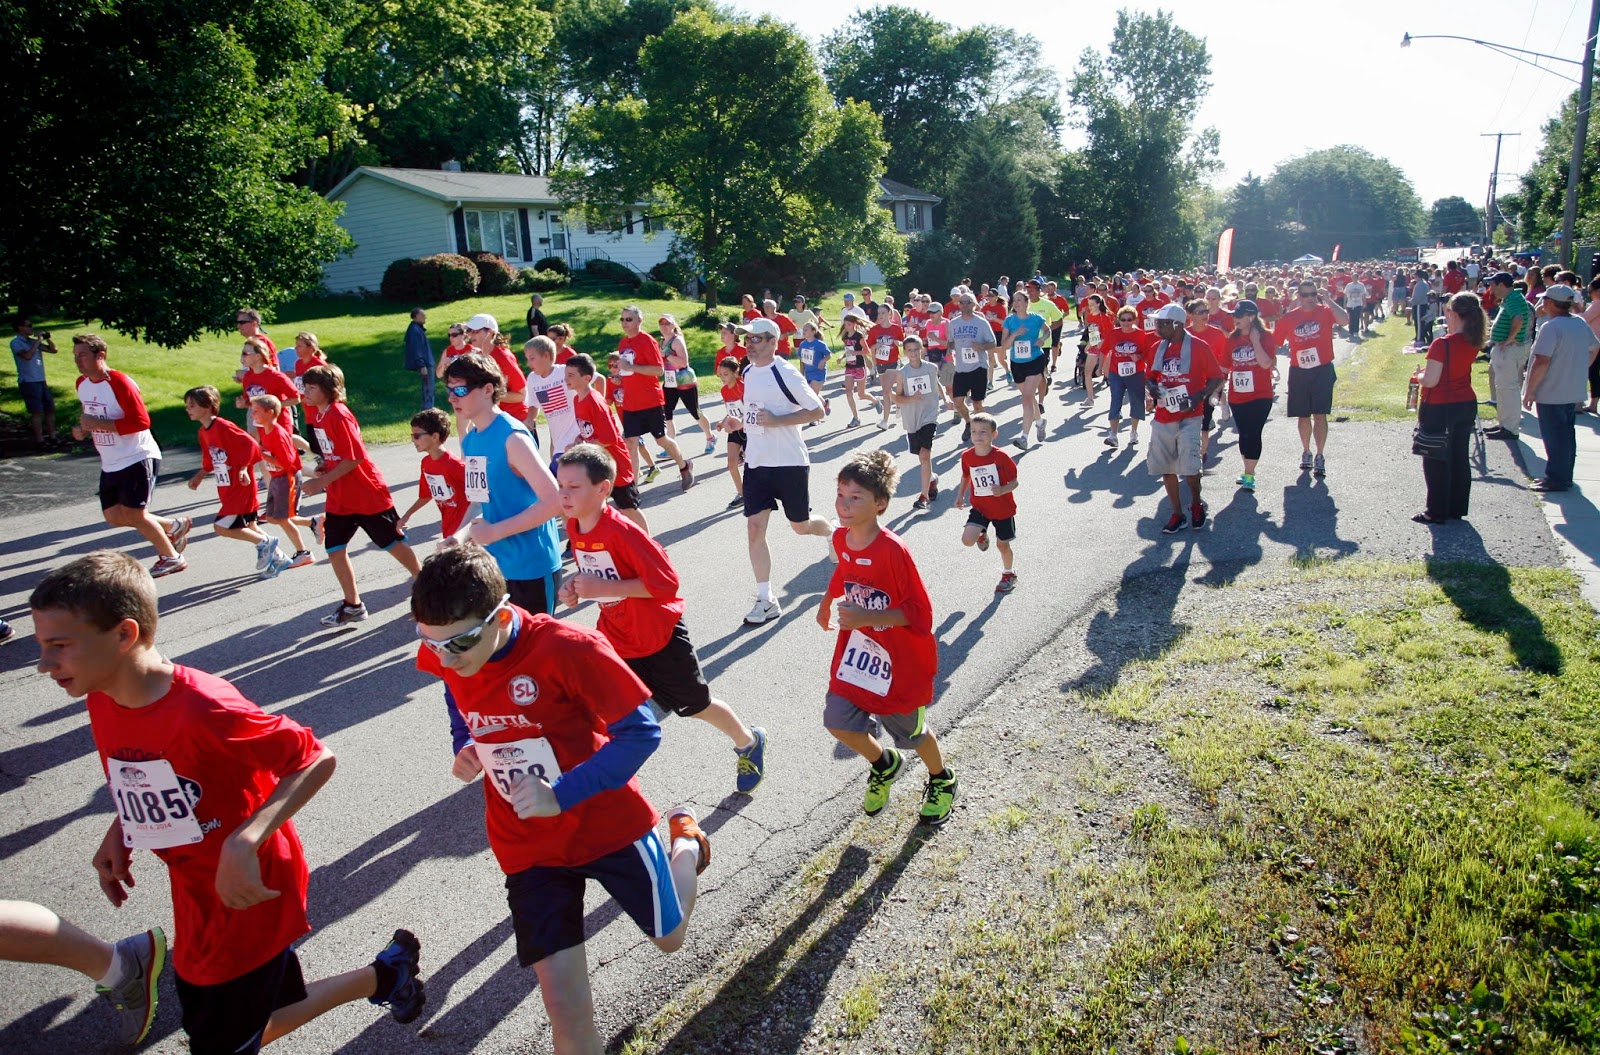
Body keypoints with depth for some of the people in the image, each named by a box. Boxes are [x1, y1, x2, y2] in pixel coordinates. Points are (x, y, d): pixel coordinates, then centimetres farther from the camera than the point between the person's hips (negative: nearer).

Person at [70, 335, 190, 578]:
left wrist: (98, 424, -26)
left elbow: (141, 422, -24)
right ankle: (175, 526, 25)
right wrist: (83, 429, 2)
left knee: (133, 514, -6)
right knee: (113, 516, 8)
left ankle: (171, 557, 11)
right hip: (111, 464, 9)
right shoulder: (81, 384, 8)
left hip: (137, 458, -9)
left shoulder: (119, 383, -18)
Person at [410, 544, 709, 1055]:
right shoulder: (442, 655, -12)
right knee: (565, 1006, -1)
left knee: (670, 938, 20)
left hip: (607, 821, -3)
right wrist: (464, 745, -5)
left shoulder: (569, 648, -29)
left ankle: (684, 839, 47)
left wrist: (562, 794, -32)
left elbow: (642, 731, -24)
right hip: (527, 848, 3)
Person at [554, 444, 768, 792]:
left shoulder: (623, 532, -29)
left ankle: (749, 742, 40)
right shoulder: (573, 527, -5)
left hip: (659, 636, -6)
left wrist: (602, 588, -32)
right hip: (616, 638, 6)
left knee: (696, 704, 13)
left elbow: (666, 581, -30)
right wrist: (576, 588, -10)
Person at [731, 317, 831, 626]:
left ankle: (834, 532, 47)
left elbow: (817, 410, -15)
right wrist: (738, 423, 5)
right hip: (756, 462, 6)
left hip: (789, 462, -6)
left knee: (801, 525, 10)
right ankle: (766, 601, 6)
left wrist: (777, 421, -23)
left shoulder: (786, 374, -15)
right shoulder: (748, 372, 8)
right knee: (754, 529, -2)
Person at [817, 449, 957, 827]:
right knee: (837, 720, 1)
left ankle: (942, 781, 45)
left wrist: (866, 617, -34)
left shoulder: (893, 550, -28)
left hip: (902, 660, -6)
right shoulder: (841, 539, -7)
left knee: (910, 732, 12)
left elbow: (919, 613, -26)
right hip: (858, 649, 6)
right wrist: (827, 603, 27)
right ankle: (884, 766, 33)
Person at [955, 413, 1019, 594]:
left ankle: (1008, 574, 41)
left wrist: (1002, 490, -32)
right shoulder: (967, 456, -9)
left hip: (1003, 509, -2)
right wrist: (960, 495, 7)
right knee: (967, 540, -16)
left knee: (1002, 544, 12)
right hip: (980, 507, 3)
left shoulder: (1001, 457, -20)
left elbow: (1014, 482, -14)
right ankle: (982, 534, 21)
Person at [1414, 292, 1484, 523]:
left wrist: (1419, 375, 0)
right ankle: (1457, 507, 26)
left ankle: (1437, 512, 11)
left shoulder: (1442, 344, -22)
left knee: (1435, 461, 4)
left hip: (1438, 407, -7)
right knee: (1459, 458, 16)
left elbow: (1430, 381, -23)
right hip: (1466, 404, 7)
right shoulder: (1474, 343, -1)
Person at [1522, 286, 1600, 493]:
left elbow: (1541, 362, -25)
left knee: (1554, 438, -1)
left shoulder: (1551, 327, -21)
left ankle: (1556, 479, 4)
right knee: (1567, 434, 17)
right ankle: (1565, 476, 25)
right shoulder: (1581, 324, 7)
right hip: (1574, 392, 8)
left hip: (1551, 394, -8)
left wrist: (1529, 391, -19)